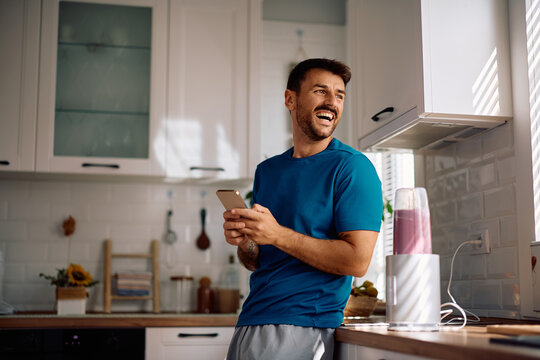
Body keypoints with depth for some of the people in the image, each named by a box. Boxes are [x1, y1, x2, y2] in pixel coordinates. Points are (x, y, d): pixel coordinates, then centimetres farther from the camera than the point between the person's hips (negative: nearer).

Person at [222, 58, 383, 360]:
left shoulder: (352, 167, -8)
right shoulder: (267, 170, 12)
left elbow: (357, 261, -16)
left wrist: (278, 235, -19)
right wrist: (244, 241, -6)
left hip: (302, 328, -6)